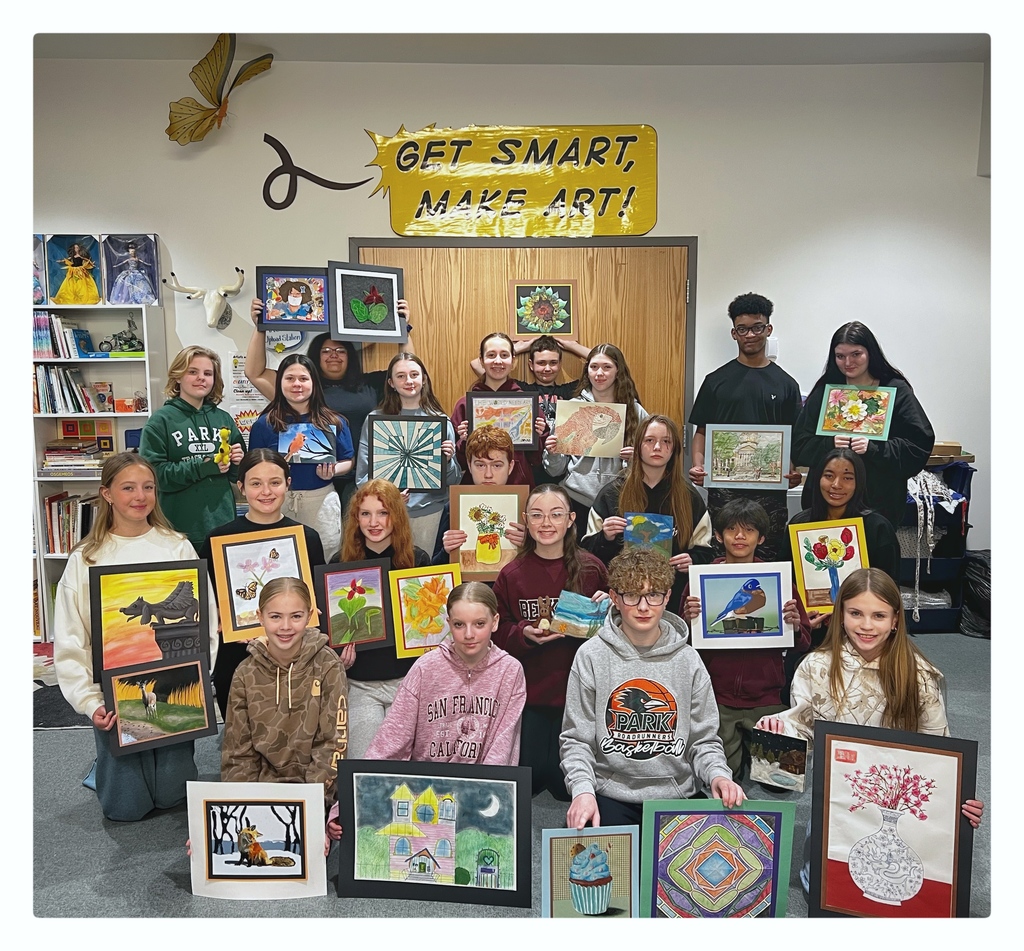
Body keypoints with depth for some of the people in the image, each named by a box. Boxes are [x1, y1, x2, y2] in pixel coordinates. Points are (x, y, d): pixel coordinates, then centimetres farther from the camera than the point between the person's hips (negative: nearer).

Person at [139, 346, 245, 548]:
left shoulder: (224, 419, 9)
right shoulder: (161, 420, -2)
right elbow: (152, 473, -12)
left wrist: (238, 463, -6)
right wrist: (203, 467, -18)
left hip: (223, 525, 4)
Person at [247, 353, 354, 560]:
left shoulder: (334, 422, 5)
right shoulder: (265, 424, 1)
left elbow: (348, 461, 10)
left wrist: (333, 471, -10)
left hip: (321, 500, 1)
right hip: (279, 502, -1)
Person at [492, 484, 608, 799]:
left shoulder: (591, 569, -2)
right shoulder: (511, 574, 1)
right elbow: (499, 636, 1)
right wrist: (524, 634, -18)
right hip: (528, 693, 1)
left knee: (566, 783, 6)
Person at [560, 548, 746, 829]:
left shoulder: (687, 659, 3)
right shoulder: (592, 656, -5)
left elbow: (703, 738, 6)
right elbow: (576, 739, -2)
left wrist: (717, 774, -14)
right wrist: (583, 790, -18)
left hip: (678, 794, 3)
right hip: (611, 793, -2)